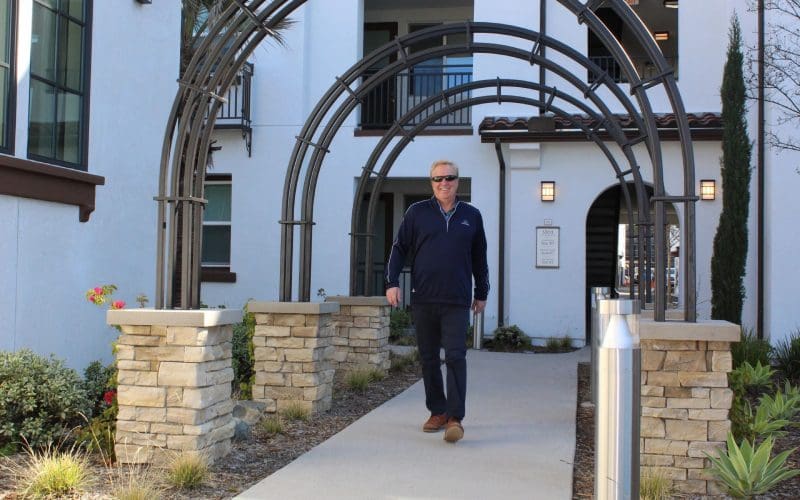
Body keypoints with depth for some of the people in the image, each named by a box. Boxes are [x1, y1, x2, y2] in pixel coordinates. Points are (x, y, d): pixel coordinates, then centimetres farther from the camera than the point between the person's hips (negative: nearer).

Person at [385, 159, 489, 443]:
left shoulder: (471, 216, 9)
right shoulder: (417, 213, 6)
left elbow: (479, 258, 17)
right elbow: (399, 249, 7)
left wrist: (481, 293, 19)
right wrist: (392, 282, -3)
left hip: (457, 302, -1)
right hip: (423, 300, 1)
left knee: (455, 358, -9)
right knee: (429, 359, 8)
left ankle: (455, 418, -7)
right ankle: (438, 412, 19)